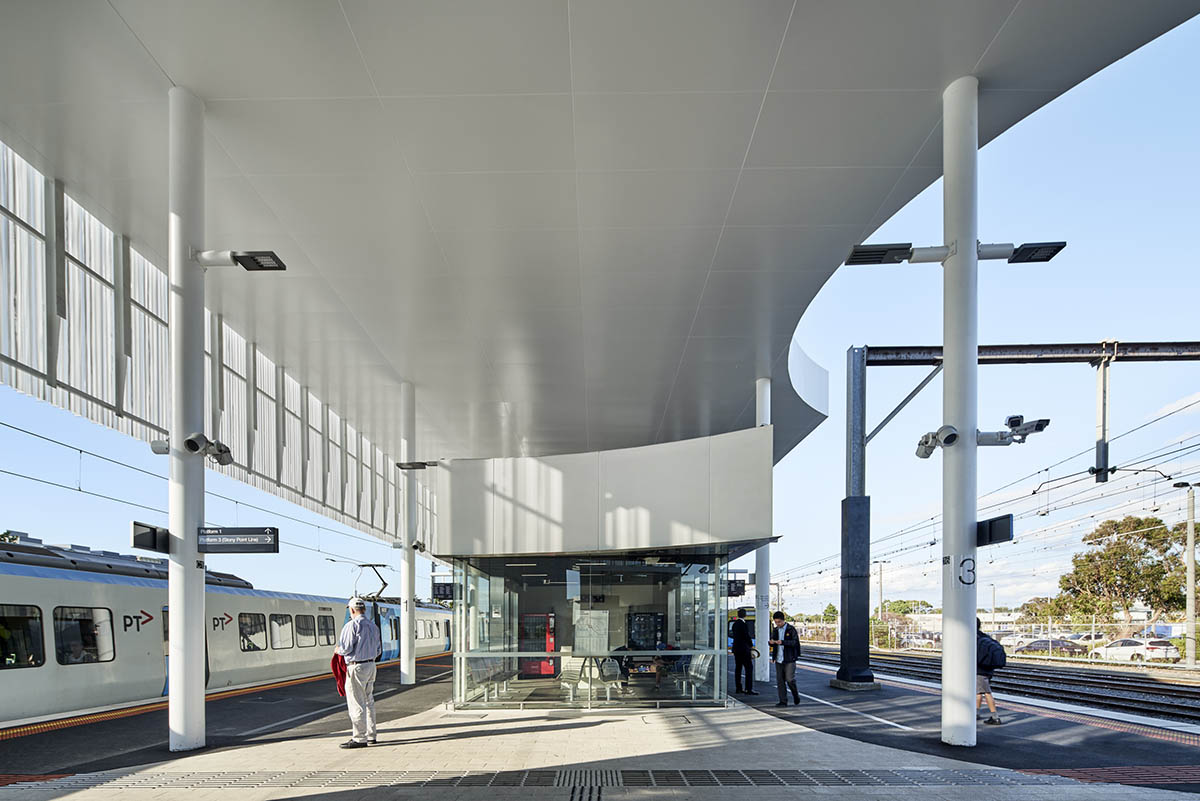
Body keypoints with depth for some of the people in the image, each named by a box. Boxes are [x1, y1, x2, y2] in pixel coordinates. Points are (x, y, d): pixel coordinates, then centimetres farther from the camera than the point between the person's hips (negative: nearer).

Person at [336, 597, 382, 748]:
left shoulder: (352, 625, -14)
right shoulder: (373, 626, 12)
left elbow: (345, 648, -18)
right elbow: (378, 650, 15)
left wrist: (338, 650, 3)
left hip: (357, 667, -9)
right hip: (371, 665, 9)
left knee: (356, 703, -4)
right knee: (368, 701, 17)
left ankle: (359, 738, -3)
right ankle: (370, 734, 23)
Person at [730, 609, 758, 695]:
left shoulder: (734, 624, 10)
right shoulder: (744, 624, -15)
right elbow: (747, 636, -16)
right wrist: (751, 644, 3)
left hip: (736, 649, 8)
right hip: (744, 649, -8)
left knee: (738, 668, 11)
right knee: (749, 668, -6)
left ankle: (738, 688, 13)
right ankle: (749, 689, -11)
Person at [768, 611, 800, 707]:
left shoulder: (791, 629, -5)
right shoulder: (776, 630, 13)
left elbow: (794, 642, -15)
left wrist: (782, 642, -28)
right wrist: (771, 643, -5)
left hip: (789, 659, -5)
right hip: (778, 659, 5)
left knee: (789, 679, -7)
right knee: (780, 681, 2)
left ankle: (796, 695, 19)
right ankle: (783, 701, 6)